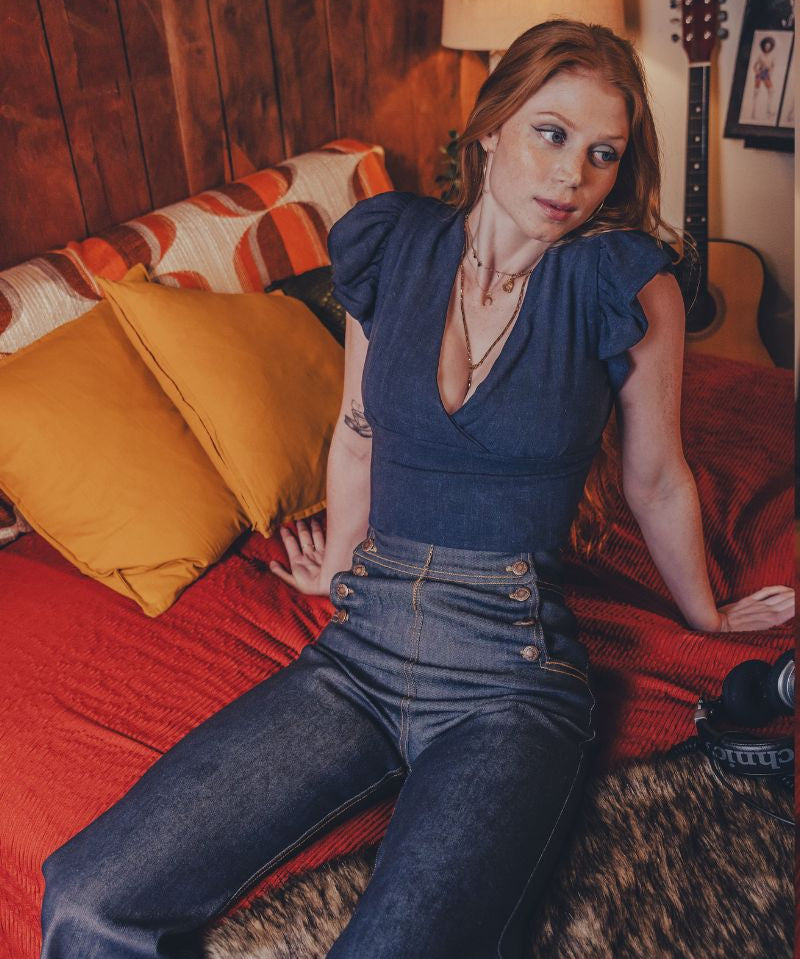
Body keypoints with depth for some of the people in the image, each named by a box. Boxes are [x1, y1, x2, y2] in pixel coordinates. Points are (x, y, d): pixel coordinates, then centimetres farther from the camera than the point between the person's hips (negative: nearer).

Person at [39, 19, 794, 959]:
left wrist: (706, 616, 22)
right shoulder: (393, 245, 4)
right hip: (363, 645, 3)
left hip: (512, 670, -2)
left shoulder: (627, 284, -5)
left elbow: (657, 483, 9)